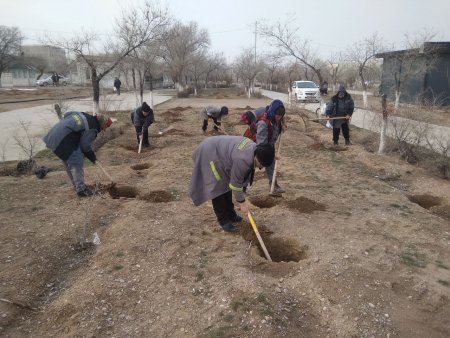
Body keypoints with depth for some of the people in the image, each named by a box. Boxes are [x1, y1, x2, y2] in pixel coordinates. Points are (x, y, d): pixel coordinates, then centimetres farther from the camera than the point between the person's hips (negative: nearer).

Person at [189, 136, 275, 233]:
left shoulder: (255, 148, -8)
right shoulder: (243, 160, -36)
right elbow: (235, 184, -24)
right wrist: (242, 202, -12)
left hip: (219, 149, 10)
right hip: (209, 154, -10)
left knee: (227, 184, 14)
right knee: (219, 188, -11)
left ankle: (230, 215, 26)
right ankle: (224, 220, 2)